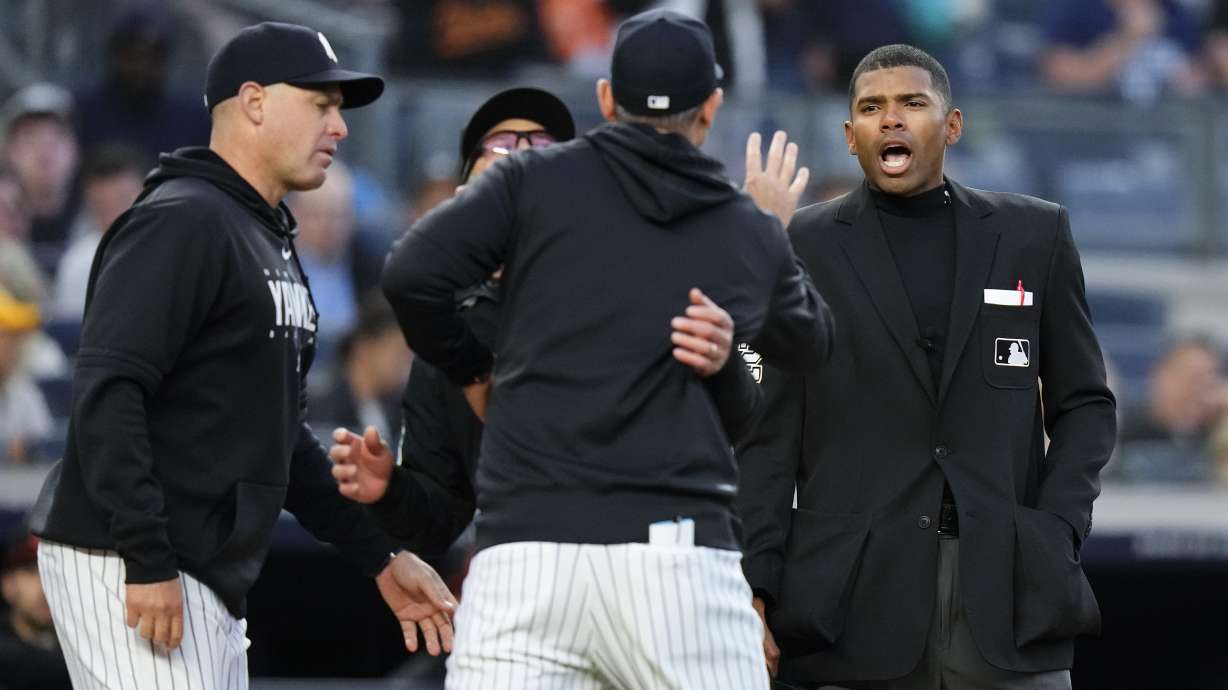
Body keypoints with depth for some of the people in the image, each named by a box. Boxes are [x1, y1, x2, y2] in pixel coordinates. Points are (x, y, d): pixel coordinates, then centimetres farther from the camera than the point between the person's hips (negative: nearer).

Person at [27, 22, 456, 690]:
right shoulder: (181, 222, -12)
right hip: (122, 563, -10)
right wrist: (147, 560, -26)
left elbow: (280, 436, 26)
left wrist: (379, 556, 20)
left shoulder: (271, 245, 20)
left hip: (213, 579, 10)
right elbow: (107, 393, -21)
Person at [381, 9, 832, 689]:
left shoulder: (535, 179, 7)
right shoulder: (751, 235, 14)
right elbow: (811, 341, 32)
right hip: (678, 552, 1)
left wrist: (471, 370, 15)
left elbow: (412, 274, -3)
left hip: (525, 541, -1)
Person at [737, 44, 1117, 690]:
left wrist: (1057, 532, 0)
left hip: (1008, 589, 1)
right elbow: (771, 427, 4)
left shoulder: (1034, 235, 11)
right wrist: (757, 585, -4)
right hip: (856, 599, -1)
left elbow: (1084, 402, 14)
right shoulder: (806, 246, 6)